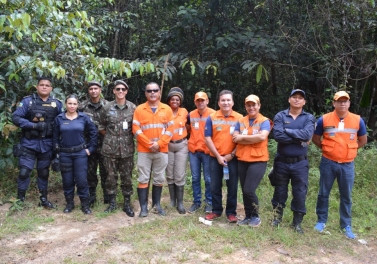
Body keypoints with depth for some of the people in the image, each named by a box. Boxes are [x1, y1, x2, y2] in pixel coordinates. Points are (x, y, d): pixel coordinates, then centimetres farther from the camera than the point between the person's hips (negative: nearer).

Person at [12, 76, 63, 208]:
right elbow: (15, 117, -11)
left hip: (47, 144, 2)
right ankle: (20, 199, 14)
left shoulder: (57, 104, 3)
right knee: (24, 171, -2)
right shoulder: (27, 101, -5)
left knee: (44, 172, 13)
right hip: (29, 143, -2)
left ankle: (43, 199, 26)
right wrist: (34, 125, -20)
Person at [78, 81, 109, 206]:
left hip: (103, 144, -1)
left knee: (105, 171, 5)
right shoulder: (82, 106, 2)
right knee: (90, 171, 10)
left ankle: (107, 196, 19)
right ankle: (91, 196, 23)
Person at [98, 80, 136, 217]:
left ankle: (127, 204, 19)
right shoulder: (107, 108, 1)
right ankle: (112, 203, 22)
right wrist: (110, 137, 7)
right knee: (111, 176, 7)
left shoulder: (133, 108, 0)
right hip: (110, 148, 0)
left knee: (127, 176, 6)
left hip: (127, 148, 0)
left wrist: (128, 137, 2)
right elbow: (101, 126, 10)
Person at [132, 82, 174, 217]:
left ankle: (157, 204, 21)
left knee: (159, 179, 9)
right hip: (144, 150, -1)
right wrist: (149, 144, -12)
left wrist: (159, 144, -11)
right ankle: (143, 207, 8)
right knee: (143, 179, 0)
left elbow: (170, 129, 1)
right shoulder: (139, 109, 3)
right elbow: (136, 129, -4)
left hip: (162, 150, 1)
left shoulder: (167, 109, 6)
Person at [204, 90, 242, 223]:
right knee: (215, 186, 10)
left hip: (232, 158, -1)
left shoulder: (239, 118, -1)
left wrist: (232, 154, -9)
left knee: (232, 187, 6)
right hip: (215, 158, 1)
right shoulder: (212, 117, 0)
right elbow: (208, 138, -3)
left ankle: (231, 212, 20)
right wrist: (218, 156, -9)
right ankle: (216, 210, 26)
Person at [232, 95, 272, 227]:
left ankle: (255, 216, 11)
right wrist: (254, 139, -11)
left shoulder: (264, 121, -2)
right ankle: (248, 216, 26)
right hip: (242, 160, 5)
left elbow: (262, 137, -19)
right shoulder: (240, 121, 9)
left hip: (258, 160, -5)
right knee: (244, 191, 11)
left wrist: (243, 137, -10)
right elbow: (235, 138, -3)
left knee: (249, 190, -11)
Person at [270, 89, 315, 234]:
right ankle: (277, 218, 32)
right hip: (281, 162, 0)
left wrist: (287, 131, -15)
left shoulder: (309, 118, 2)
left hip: (300, 163, 1)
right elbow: (278, 135, -19)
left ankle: (297, 222, 24)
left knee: (300, 194, 6)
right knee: (280, 192, 13)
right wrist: (300, 139, -16)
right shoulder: (280, 116, -1)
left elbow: (307, 134, -18)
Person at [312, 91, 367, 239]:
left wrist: (349, 149, 8)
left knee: (346, 196, 8)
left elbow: (363, 140, 13)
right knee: (323, 193, 8)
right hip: (328, 163, -1)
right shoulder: (324, 119, -4)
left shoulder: (358, 120, 0)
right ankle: (321, 221, 24)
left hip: (348, 165, 1)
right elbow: (315, 138, 7)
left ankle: (346, 225, 22)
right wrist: (326, 148, 2)